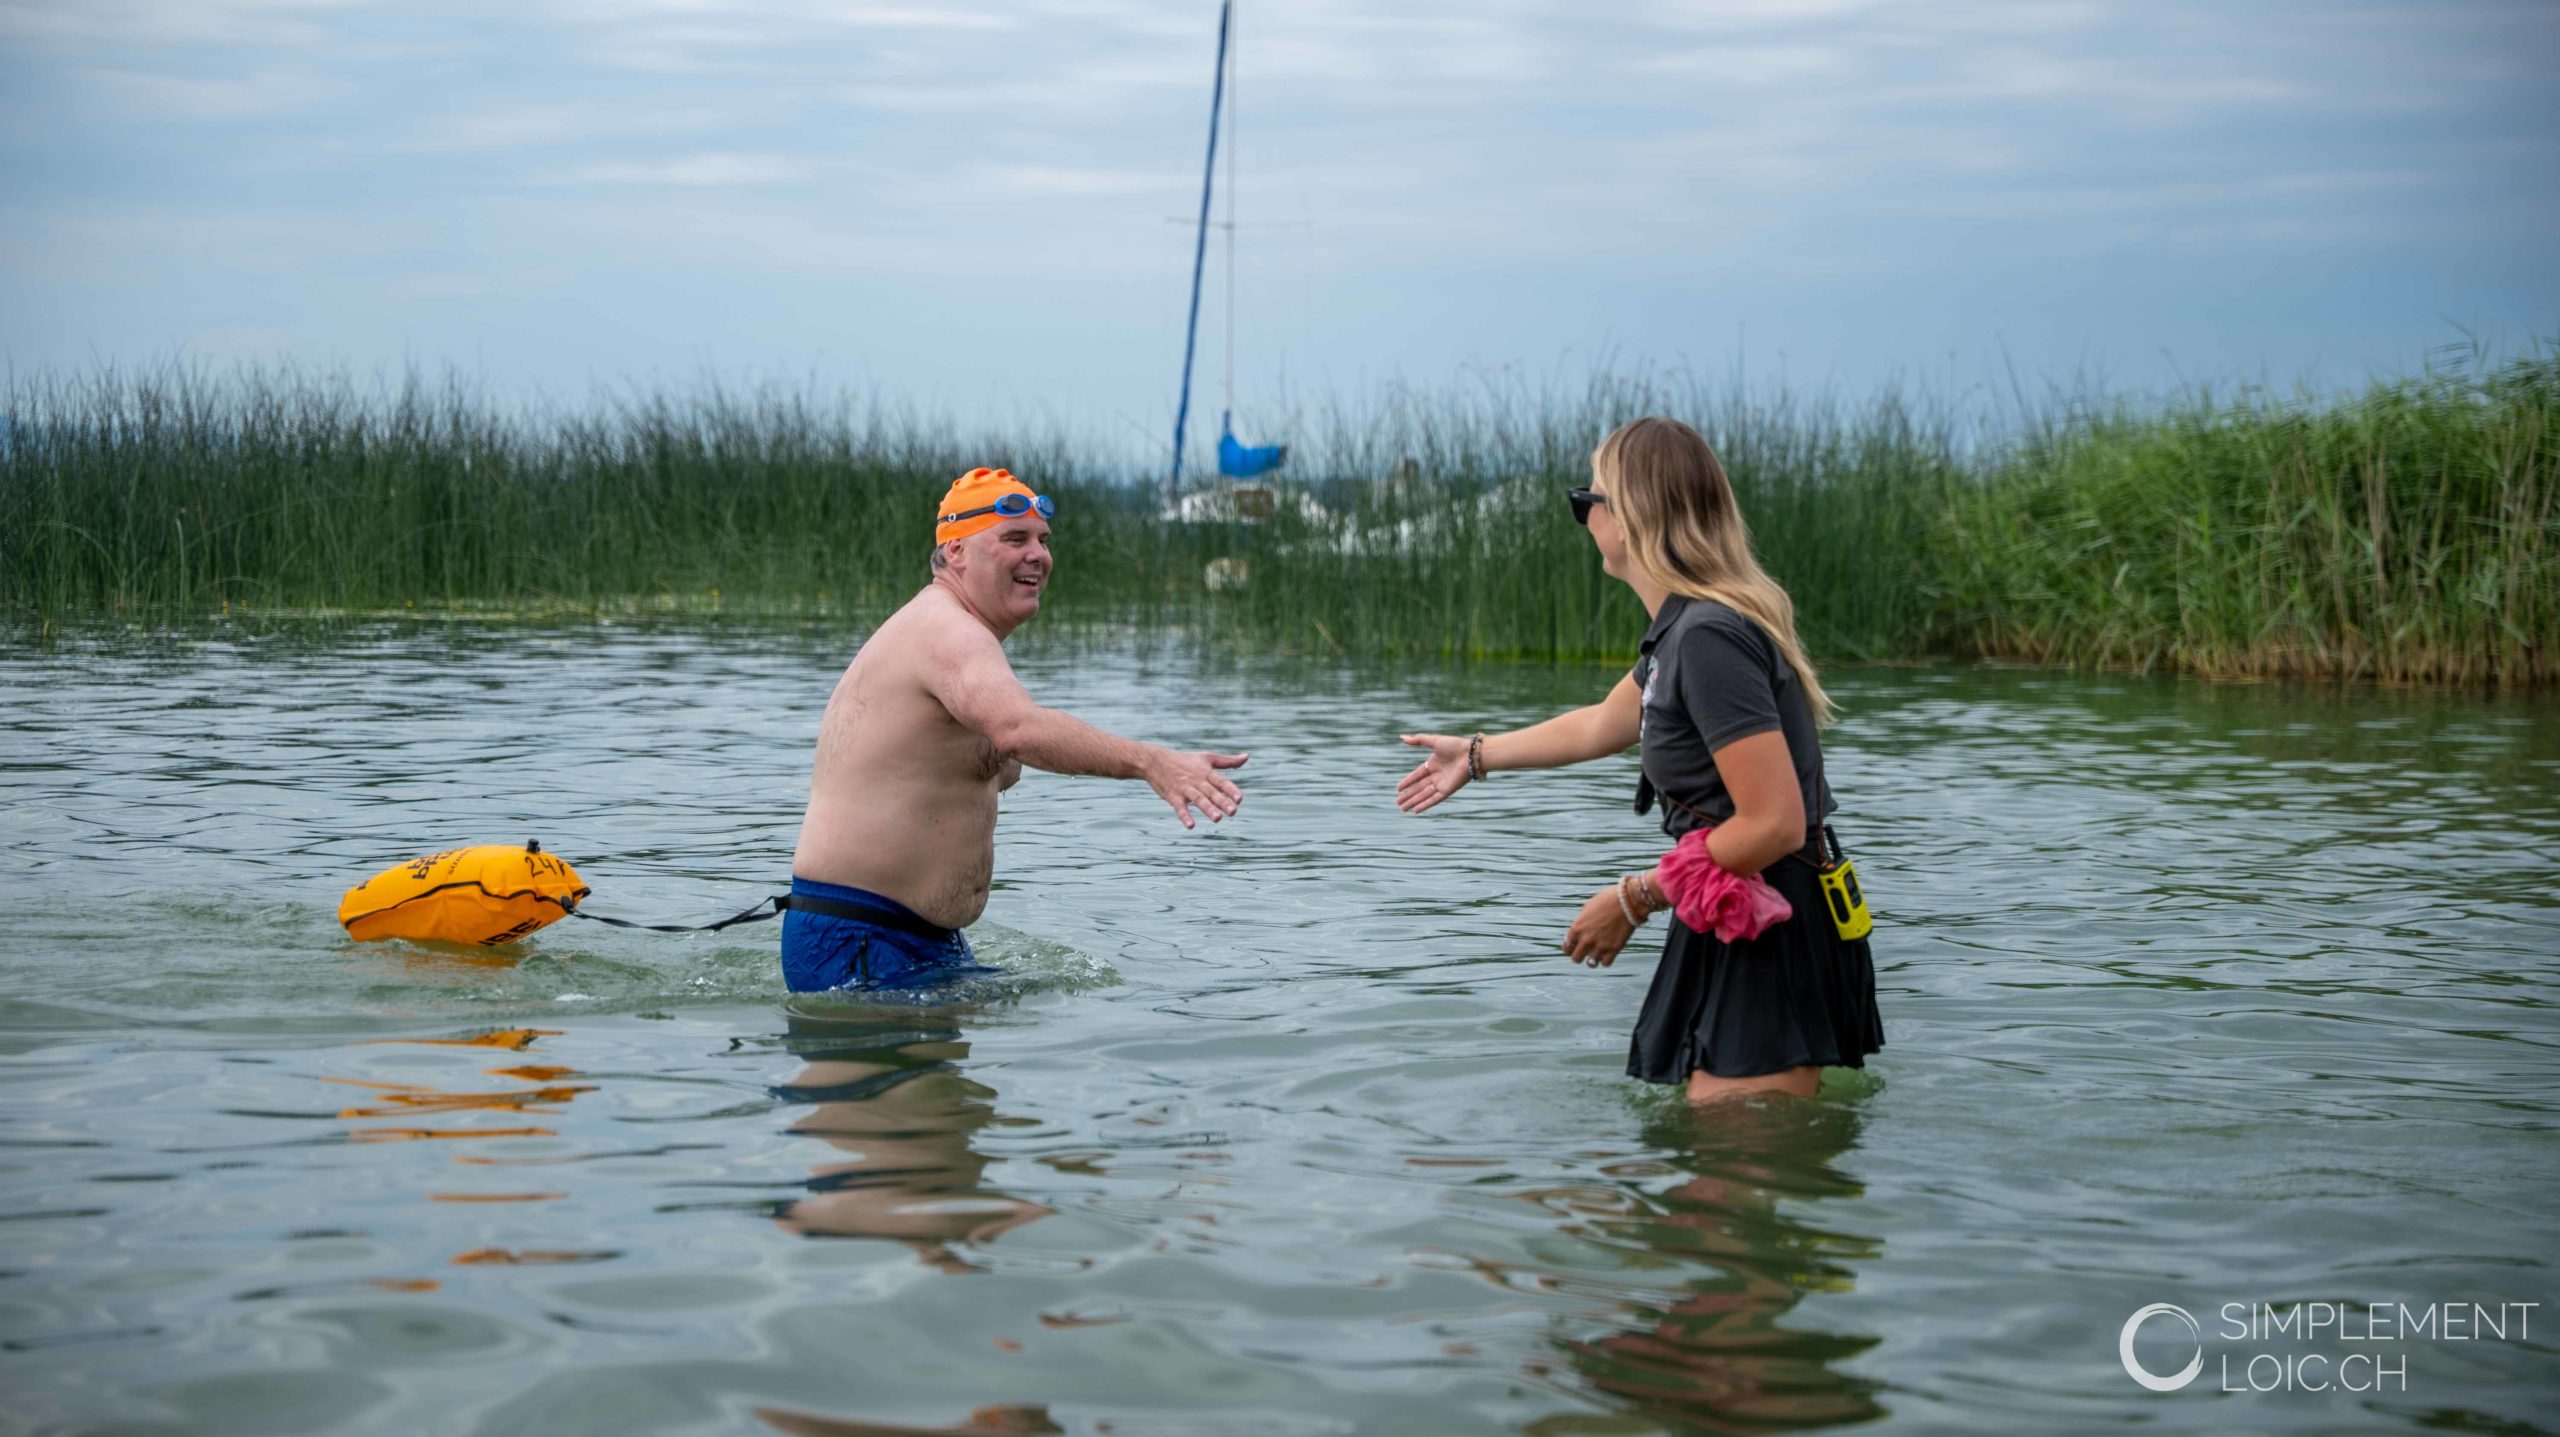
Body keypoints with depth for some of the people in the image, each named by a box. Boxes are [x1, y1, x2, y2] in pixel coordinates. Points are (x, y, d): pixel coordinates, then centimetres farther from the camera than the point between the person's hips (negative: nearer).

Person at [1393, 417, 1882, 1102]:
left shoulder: (1709, 636, -21)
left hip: (1775, 948, -10)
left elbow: (1775, 825, -26)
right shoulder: (1687, 627, 12)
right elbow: (1604, 725, 31)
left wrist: (1634, 899, -15)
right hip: (1742, 932, 10)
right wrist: (1474, 755, 43)